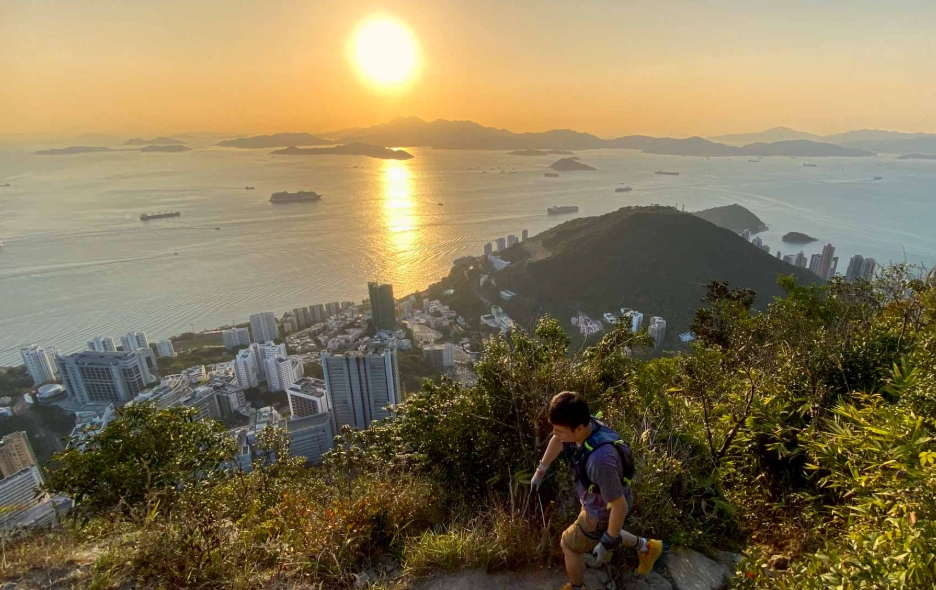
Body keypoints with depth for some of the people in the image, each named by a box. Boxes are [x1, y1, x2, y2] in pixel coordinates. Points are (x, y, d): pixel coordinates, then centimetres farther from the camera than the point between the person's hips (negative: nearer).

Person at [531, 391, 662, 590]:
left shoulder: (600, 459, -48)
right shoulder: (579, 423, -24)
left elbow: (620, 505, -33)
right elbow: (557, 440, 1)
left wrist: (607, 544, -18)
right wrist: (540, 471, 12)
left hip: (604, 511, -7)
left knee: (569, 546, 17)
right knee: (604, 534, 35)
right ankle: (647, 547, 54)